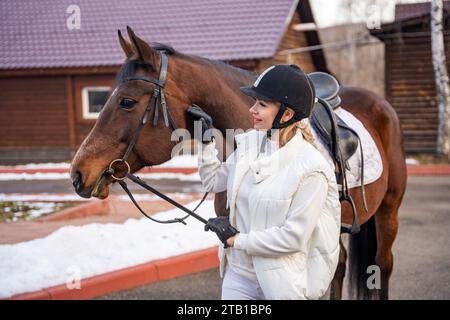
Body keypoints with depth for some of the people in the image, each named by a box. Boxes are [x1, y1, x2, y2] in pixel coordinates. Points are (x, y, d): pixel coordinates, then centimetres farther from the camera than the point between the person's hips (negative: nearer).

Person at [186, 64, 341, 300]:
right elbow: (213, 182, 16)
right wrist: (206, 141, 3)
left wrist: (237, 239, -15)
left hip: (282, 282, -6)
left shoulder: (311, 169, -20)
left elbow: (294, 236, -22)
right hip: (238, 274, 6)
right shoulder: (248, 144, 0)